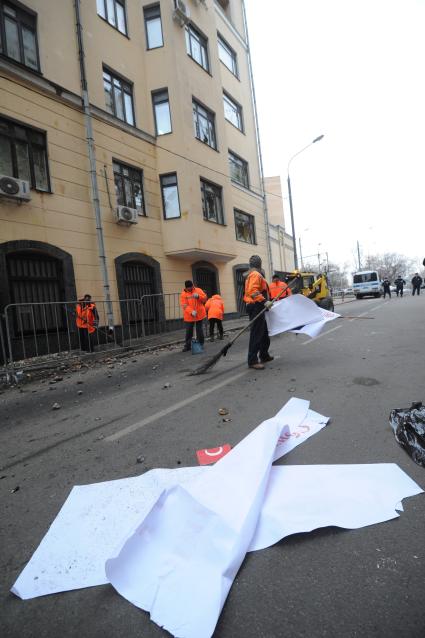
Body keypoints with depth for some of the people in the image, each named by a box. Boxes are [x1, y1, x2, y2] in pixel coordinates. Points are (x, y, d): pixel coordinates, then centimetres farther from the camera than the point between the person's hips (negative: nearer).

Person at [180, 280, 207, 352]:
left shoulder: (198, 290, 0)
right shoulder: (183, 294, -4)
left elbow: (205, 299, -6)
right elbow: (184, 305, -13)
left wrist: (198, 296, -25)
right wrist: (191, 312, -28)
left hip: (199, 315, 0)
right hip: (189, 316, 0)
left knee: (199, 330, 9)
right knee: (188, 331, 7)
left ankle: (201, 344, 22)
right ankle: (187, 346, 17)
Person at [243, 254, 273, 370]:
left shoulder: (250, 275, 21)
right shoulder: (256, 275, -11)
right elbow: (253, 291, -25)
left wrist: (265, 301, 27)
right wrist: (264, 301, -31)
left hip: (256, 307, 11)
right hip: (256, 307, -11)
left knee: (264, 333, 19)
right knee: (256, 334, -10)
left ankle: (264, 356, 30)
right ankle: (252, 361, -8)